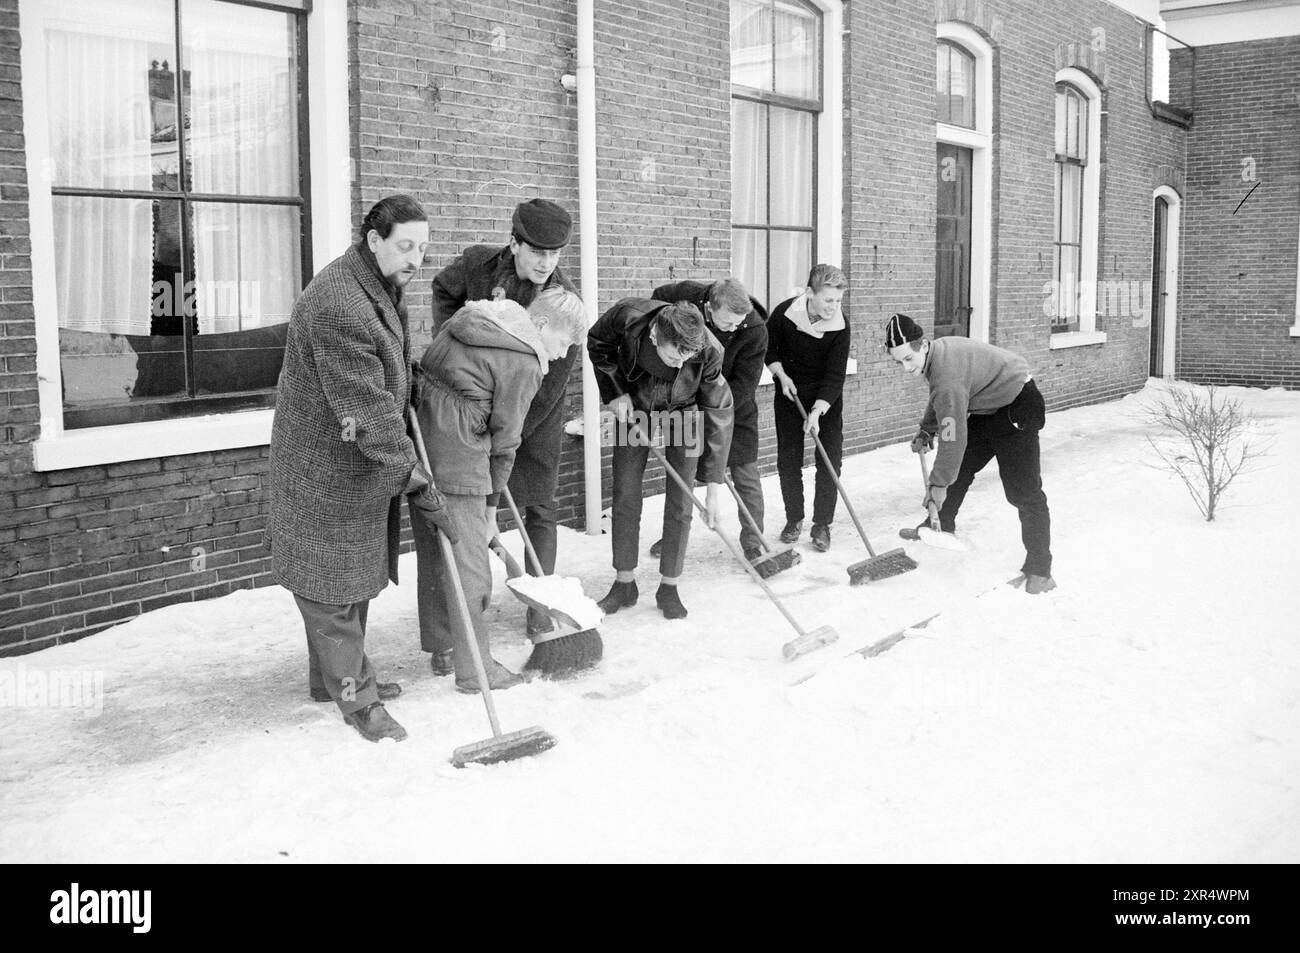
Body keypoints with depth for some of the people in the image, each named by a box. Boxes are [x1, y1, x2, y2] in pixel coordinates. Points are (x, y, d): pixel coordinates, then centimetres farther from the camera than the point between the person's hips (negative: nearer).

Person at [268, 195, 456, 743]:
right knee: (332, 581, 1)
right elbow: (368, 411, -29)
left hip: (363, 464, 10)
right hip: (326, 467, -10)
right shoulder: (337, 304, -27)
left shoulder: (382, 287, 7)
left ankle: (335, 676, 34)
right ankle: (354, 697, 11)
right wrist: (415, 481, -27)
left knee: (356, 574, 19)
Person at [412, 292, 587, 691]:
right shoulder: (523, 363, -9)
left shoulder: (473, 319, 16)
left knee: (432, 550, 20)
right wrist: (490, 501, 6)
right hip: (457, 456, -9)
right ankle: (474, 668, 11)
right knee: (469, 563, 1)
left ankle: (438, 643, 36)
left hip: (417, 437, 9)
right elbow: (503, 439, -6)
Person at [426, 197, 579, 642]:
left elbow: (547, 386, -21)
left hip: (537, 414, -1)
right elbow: (444, 290, 10)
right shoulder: (477, 264, -15)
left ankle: (539, 605, 23)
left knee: (539, 508, 7)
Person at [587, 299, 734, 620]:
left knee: (680, 502, -4)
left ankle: (669, 588, 10)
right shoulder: (627, 317, -33)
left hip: (683, 411, -1)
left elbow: (719, 414, -25)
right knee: (625, 497, 1)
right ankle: (624, 584, 14)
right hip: (634, 408, 1)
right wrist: (614, 393, -15)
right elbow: (597, 344, -7)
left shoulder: (708, 352, -34)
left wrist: (713, 487, -24)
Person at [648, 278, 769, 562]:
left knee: (745, 475, -4)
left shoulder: (755, 331, -30)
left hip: (735, 406, -3)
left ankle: (753, 544, 5)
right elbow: (658, 296, 2)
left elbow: (743, 385, -25)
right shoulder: (687, 295, -23)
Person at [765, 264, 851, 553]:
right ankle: (794, 519, 18)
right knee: (788, 459, 3)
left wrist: (817, 411, -29)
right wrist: (782, 375, -14)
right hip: (790, 393, 1)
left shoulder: (840, 325, -20)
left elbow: (835, 375, -20)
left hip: (826, 398, -1)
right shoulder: (784, 313, -19)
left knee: (830, 459, -4)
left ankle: (822, 524, 6)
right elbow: (768, 348, 1)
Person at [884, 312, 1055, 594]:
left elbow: (953, 438, -31)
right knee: (958, 469, 16)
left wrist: (939, 483, -24)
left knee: (1023, 490, -13)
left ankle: (1039, 570, -9)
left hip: (1016, 410, -10)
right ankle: (940, 527, 37)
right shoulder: (939, 350, -2)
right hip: (986, 409, 10)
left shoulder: (948, 376, -32)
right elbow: (941, 404, 19)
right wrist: (926, 431, 12)